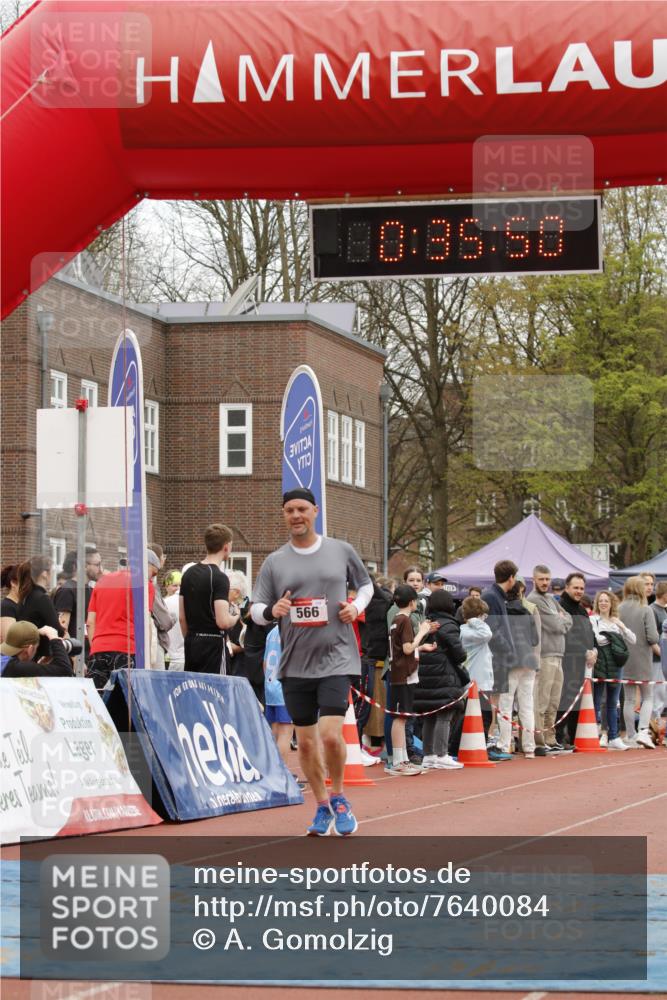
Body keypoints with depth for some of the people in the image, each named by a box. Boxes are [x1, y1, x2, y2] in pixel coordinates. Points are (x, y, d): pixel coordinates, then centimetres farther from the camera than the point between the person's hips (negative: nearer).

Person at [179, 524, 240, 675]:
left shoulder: (188, 574, 9)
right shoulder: (219, 578, -14)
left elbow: (182, 617, 13)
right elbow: (223, 621, -20)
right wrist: (236, 616, 0)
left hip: (191, 644, 7)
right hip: (213, 644, -7)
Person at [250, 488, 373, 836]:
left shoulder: (341, 551, 4)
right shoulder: (274, 562, 5)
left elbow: (365, 584, 19)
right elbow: (255, 610, 5)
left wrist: (356, 606, -2)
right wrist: (271, 610, -18)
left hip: (336, 659, -2)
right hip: (295, 664, 2)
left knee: (331, 736, -14)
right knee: (305, 742, 7)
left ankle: (338, 798, 11)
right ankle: (322, 807, 25)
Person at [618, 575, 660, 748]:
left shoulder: (619, 610, -3)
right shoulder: (646, 610, -12)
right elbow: (653, 637, -16)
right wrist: (656, 648, 5)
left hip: (625, 659, 3)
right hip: (642, 659, -3)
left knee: (629, 698, 12)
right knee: (647, 697, 9)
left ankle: (631, 735, 15)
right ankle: (643, 731, -8)